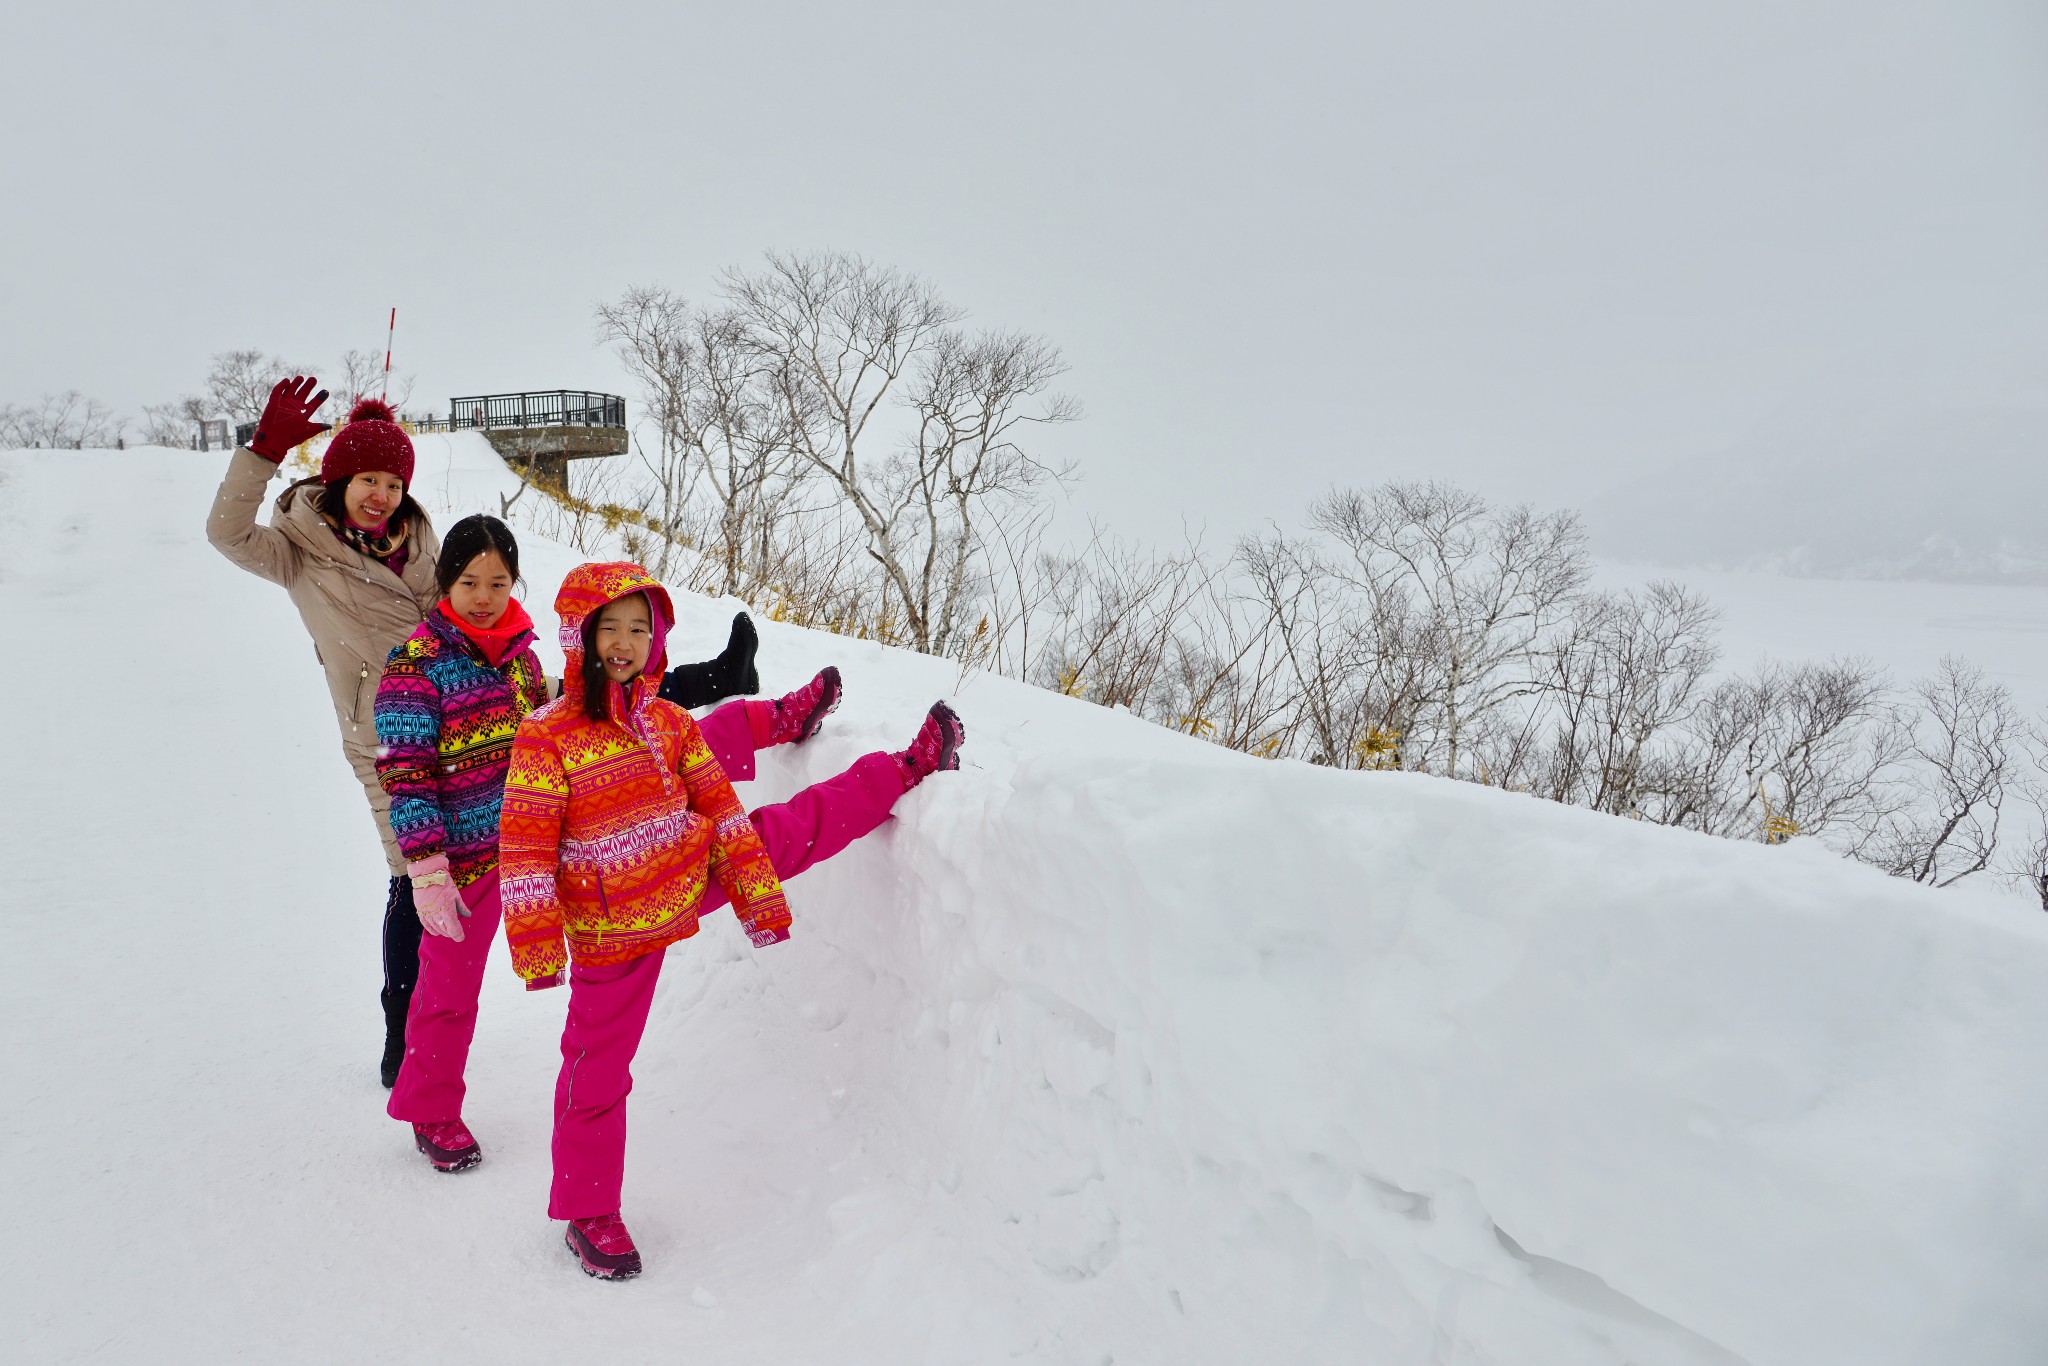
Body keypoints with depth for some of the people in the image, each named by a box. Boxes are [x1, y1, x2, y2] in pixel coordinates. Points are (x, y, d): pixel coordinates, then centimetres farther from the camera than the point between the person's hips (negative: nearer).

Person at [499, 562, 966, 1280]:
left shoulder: (669, 723, -1)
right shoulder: (547, 735, -17)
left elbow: (721, 810, 1)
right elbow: (525, 847, -17)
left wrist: (758, 894, -2)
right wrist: (537, 943, -23)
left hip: (691, 880, 4)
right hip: (613, 930, -4)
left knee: (794, 826, 9)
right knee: (598, 1070, 4)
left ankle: (910, 767, 31)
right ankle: (588, 1213, 24)